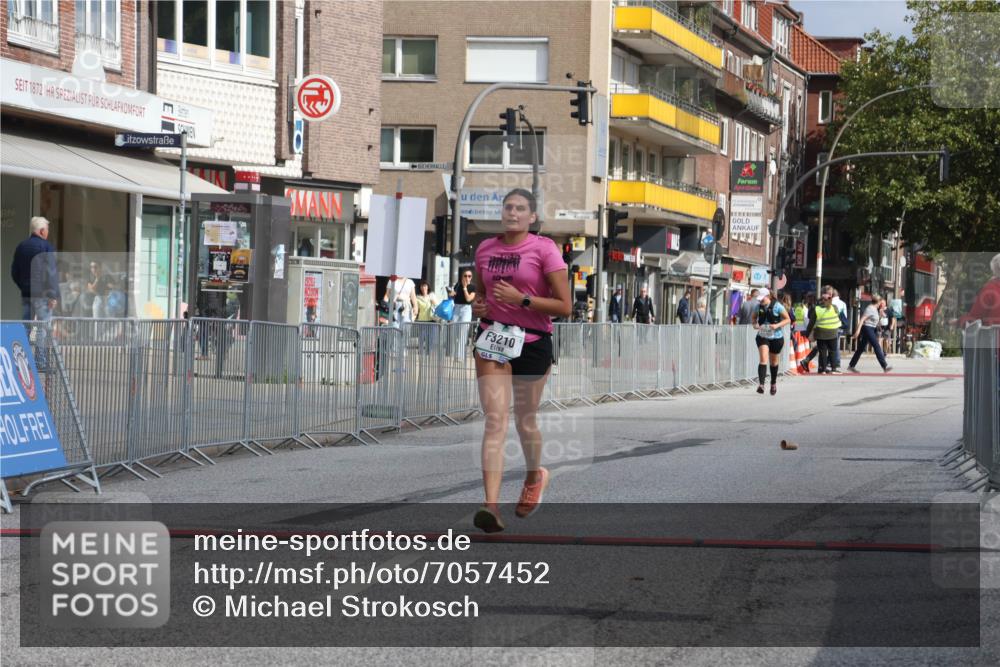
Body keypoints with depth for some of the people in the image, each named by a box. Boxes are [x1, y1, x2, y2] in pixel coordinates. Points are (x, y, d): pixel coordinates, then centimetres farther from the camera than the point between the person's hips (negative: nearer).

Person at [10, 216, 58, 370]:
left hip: (26, 293, 7)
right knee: (43, 327, -5)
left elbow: (14, 272, 17)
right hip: (42, 293, -7)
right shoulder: (46, 247, -10)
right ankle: (41, 362, -9)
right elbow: (51, 272, -15)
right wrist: (54, 294, -15)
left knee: (25, 328, 11)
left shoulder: (21, 247, 12)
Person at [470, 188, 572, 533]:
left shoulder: (544, 249, -6)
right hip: (492, 339, 2)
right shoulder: (485, 249, 7)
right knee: (495, 420, -12)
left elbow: (565, 306, -9)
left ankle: (535, 475, 45)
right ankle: (491, 505, -22)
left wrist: (521, 299, -18)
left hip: (532, 342, -2)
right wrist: (478, 307, 2)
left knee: (525, 422, 13)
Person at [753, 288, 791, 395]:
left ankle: (773, 383, 36)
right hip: (762, 336, 2)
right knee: (763, 359, -16)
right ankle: (761, 384, -26)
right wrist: (754, 324, -6)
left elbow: (788, 319, -7)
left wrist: (777, 325, -23)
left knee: (773, 361, 14)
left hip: (776, 337, -2)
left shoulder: (777, 306, -12)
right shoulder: (759, 307, -1)